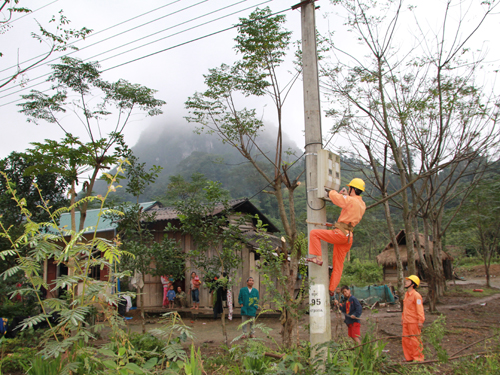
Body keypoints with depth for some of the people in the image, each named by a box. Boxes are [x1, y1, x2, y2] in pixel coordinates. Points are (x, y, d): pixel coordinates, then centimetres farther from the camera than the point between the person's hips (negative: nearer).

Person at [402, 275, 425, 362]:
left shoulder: (416, 295, -13)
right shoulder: (406, 294, 14)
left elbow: (420, 309, -15)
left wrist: (420, 321, -18)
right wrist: (403, 318, 21)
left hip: (414, 322, -8)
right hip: (406, 322, 8)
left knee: (415, 341, -1)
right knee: (405, 340, 11)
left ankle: (418, 359, 10)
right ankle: (409, 358, 21)